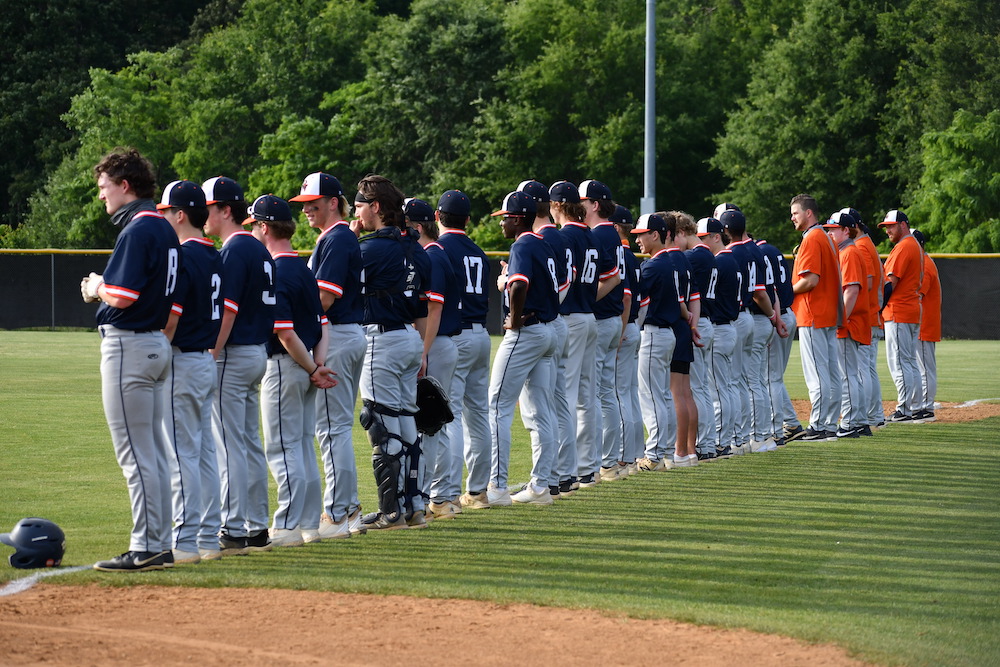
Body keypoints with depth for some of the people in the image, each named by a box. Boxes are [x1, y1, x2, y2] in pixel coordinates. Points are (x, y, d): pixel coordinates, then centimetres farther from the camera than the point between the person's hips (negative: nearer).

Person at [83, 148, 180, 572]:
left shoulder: (137, 230, -17)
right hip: (157, 343, 10)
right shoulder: (163, 229, 14)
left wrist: (97, 288, -4)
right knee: (153, 453, 13)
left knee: (135, 455, -7)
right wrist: (103, 290, 10)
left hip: (128, 346, -10)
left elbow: (122, 296, -23)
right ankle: (160, 545, 16)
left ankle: (145, 548, -7)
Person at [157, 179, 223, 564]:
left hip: (182, 361, -9)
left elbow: (170, 319, -19)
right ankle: (209, 538, 15)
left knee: (182, 453, -7)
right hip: (207, 362, 9)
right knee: (205, 452, 12)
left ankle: (185, 542, -7)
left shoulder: (182, 257, -16)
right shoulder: (215, 258, 11)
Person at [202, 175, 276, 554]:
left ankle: (233, 530, -7)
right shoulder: (259, 250, 14)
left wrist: (209, 359, -19)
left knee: (229, 446, -7)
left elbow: (226, 312, -20)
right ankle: (257, 528, 16)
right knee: (251, 445, 13)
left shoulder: (233, 251, -15)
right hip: (258, 353, 10)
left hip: (233, 355, -10)